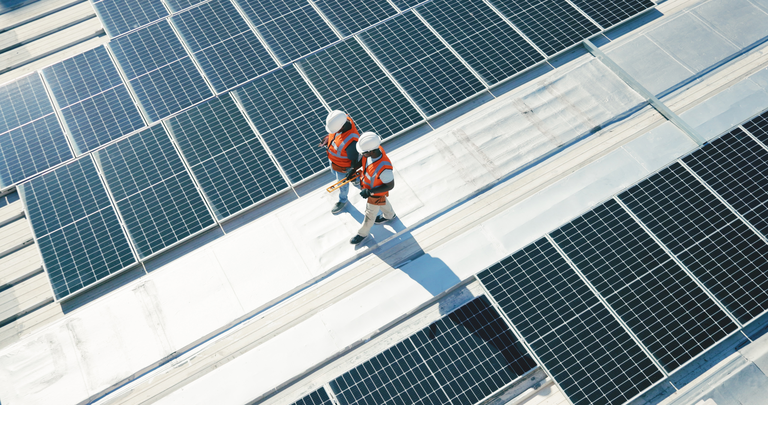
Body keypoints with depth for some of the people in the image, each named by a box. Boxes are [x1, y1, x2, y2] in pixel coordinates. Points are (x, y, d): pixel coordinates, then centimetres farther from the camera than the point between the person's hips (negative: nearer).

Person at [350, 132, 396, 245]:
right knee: (382, 202, 36)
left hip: (377, 192, -6)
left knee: (370, 214, 22)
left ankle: (363, 233, 50)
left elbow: (390, 186, -31)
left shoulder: (384, 168, -48)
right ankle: (389, 215, 67)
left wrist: (370, 192, -31)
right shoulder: (374, 148, -28)